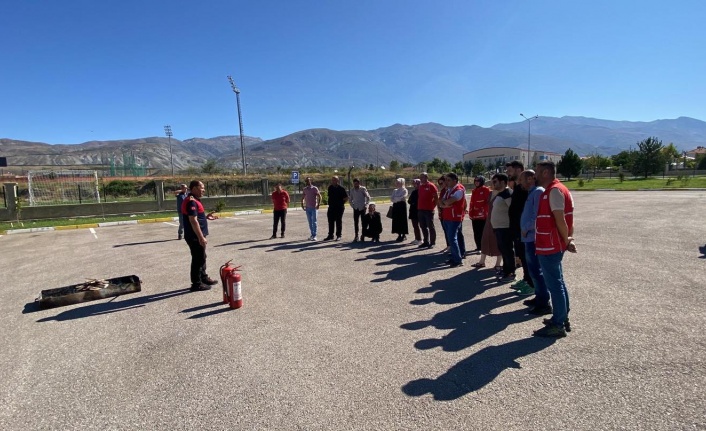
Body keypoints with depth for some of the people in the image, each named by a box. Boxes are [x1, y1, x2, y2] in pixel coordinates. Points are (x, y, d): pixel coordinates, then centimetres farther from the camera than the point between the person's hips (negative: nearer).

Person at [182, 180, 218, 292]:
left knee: (201, 258, 20)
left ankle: (204, 278, 32)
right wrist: (201, 237, -26)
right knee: (198, 259, -2)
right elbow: (193, 221, -25)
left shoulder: (194, 200, 14)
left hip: (197, 236, 10)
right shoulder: (191, 202, -19)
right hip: (195, 237, -10)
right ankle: (196, 284, 7)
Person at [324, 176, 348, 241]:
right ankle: (330, 235, 15)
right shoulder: (330, 188, 8)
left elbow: (346, 198, -3)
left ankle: (338, 236, 11)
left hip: (339, 208, -5)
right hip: (331, 207, 5)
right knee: (330, 222, 7)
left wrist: (341, 203, 0)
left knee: (338, 222, 3)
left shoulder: (341, 188, -7)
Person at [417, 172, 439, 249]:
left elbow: (436, 197, -7)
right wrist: (418, 206, 12)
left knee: (430, 227, 1)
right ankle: (426, 242, 20)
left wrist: (433, 205, -6)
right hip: (420, 209, 7)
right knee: (423, 227, 11)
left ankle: (432, 243, 8)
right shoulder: (420, 186, 12)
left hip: (429, 210, -7)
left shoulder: (431, 186, -7)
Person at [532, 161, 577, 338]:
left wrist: (566, 241, -10)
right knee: (557, 282, 17)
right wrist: (568, 239, 8)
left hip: (549, 245, -10)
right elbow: (566, 218, 14)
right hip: (553, 245, 10)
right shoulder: (556, 189, 15)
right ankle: (562, 319, 29)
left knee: (554, 284, -3)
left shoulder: (554, 191, -16)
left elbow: (560, 219, -20)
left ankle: (558, 325, 6)